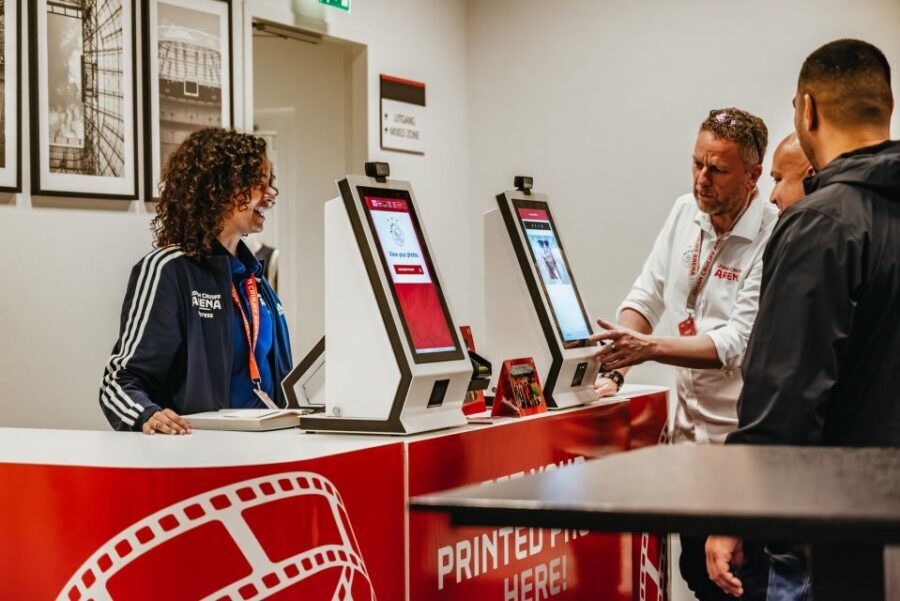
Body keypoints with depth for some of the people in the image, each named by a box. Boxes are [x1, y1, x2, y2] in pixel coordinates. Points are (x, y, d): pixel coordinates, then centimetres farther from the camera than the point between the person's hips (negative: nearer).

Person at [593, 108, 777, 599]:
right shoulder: (685, 213, 4)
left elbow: (739, 344, -22)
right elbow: (647, 293, 8)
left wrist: (649, 347, -29)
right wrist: (616, 368, -5)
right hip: (692, 426, 7)